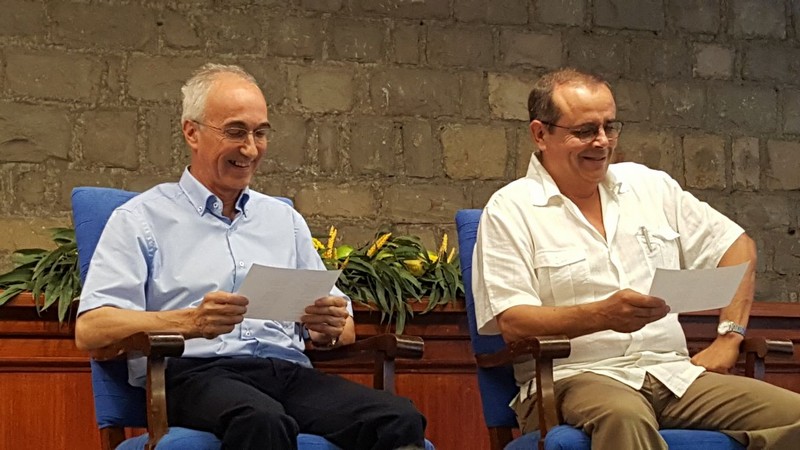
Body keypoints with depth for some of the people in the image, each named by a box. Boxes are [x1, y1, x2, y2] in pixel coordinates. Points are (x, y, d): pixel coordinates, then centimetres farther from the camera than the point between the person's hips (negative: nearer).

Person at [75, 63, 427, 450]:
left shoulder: (284, 219, 26)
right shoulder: (142, 219, 10)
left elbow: (343, 329, 25)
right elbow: (90, 330, -3)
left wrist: (331, 327, 0)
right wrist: (191, 322, -17)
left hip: (290, 373, 4)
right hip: (195, 373, -4)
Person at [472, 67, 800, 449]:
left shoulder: (651, 186, 18)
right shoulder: (510, 210, 2)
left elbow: (737, 246, 25)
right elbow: (511, 322, -9)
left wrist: (729, 337, 11)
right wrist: (602, 315, -23)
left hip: (673, 373, 5)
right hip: (575, 377, -5)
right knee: (624, 416, -42)